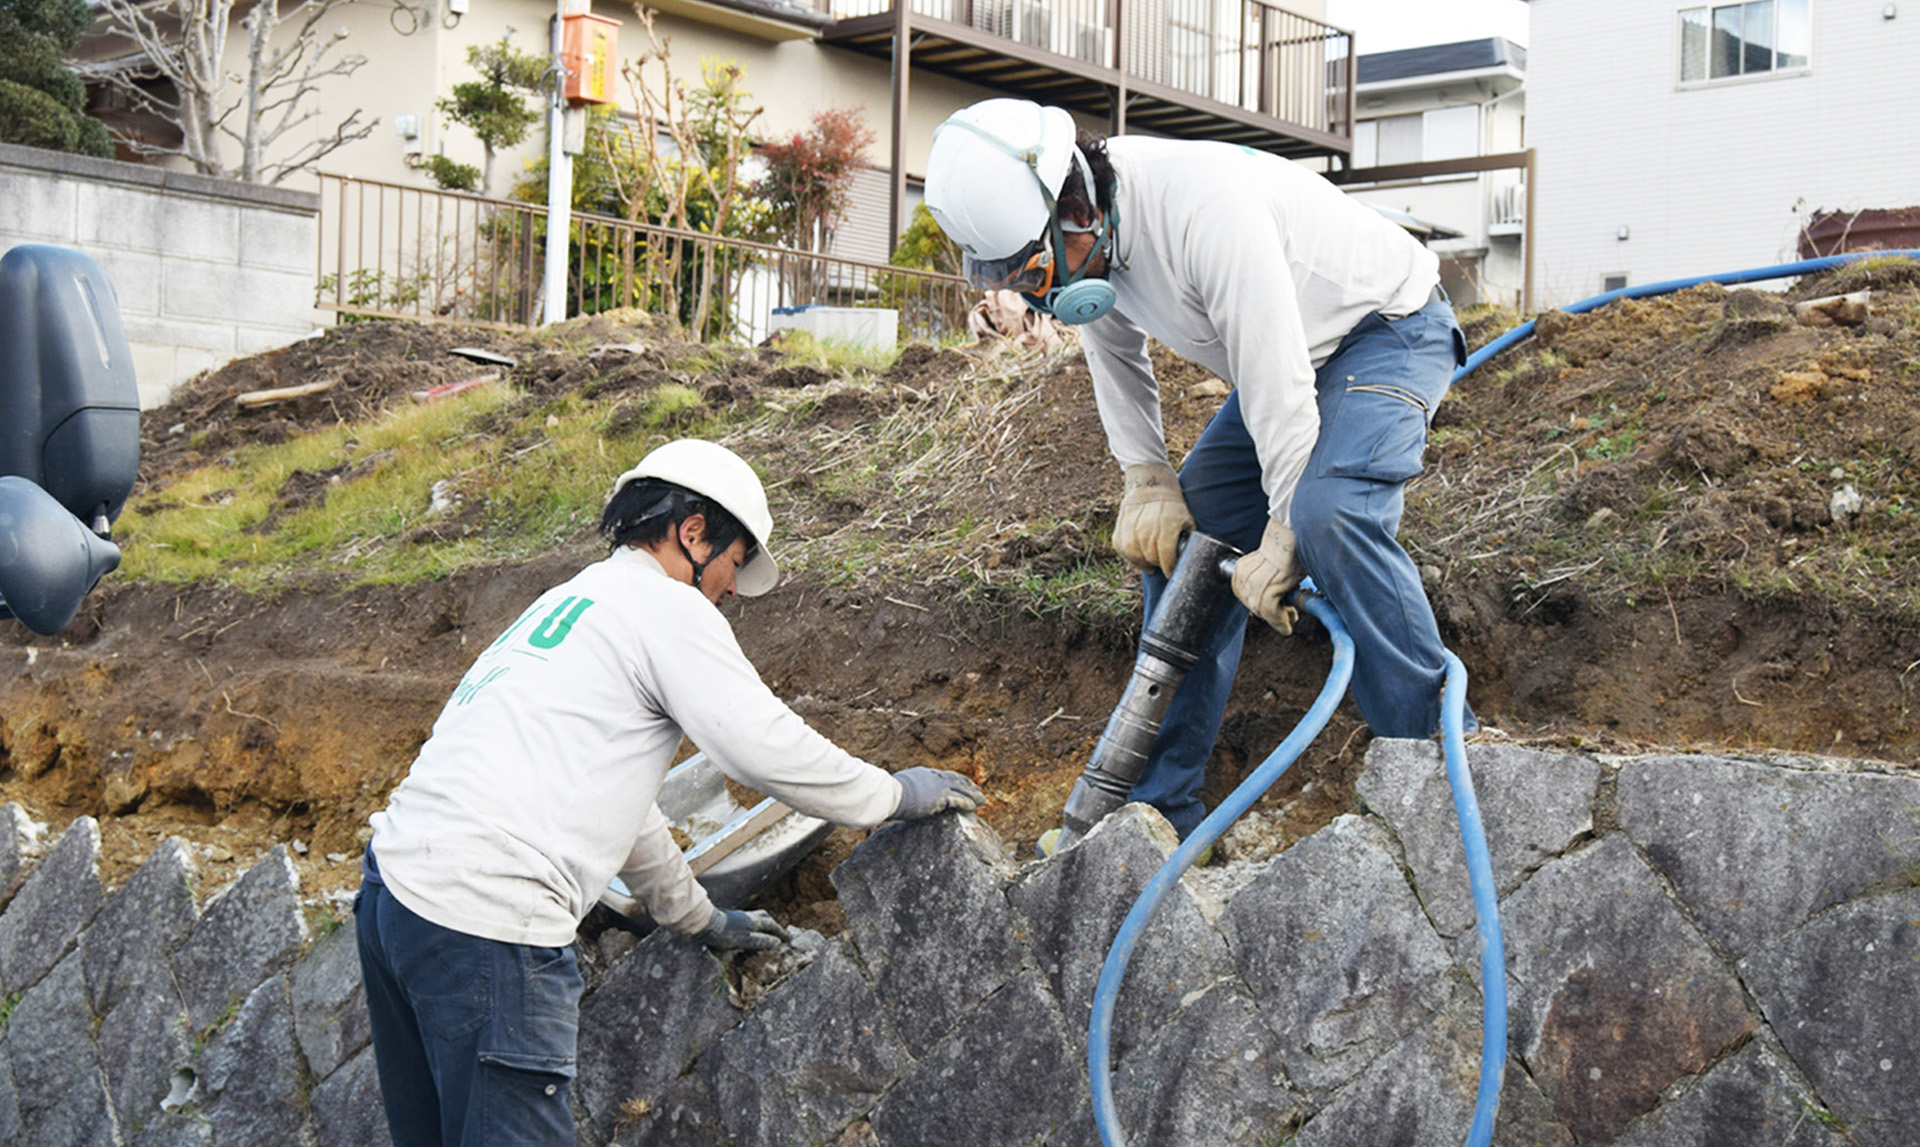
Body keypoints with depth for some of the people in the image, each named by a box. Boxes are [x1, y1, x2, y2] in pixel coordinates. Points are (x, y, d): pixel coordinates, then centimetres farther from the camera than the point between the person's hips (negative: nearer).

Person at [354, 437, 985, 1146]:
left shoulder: (565, 606, 28)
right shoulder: (667, 608, -1)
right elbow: (770, 749, -4)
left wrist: (698, 916, 44)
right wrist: (896, 795, 12)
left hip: (395, 882, 10)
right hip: (483, 915, -10)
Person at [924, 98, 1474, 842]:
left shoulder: (1203, 204, -37)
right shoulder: (1087, 233, -10)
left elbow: (1276, 377, -32)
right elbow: (1115, 355, 9)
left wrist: (1284, 536, -24)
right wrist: (1145, 479, -2)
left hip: (1390, 327, -8)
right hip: (1291, 357, 9)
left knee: (1331, 514, -33)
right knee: (1176, 540, 1)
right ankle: (1161, 805, 8)